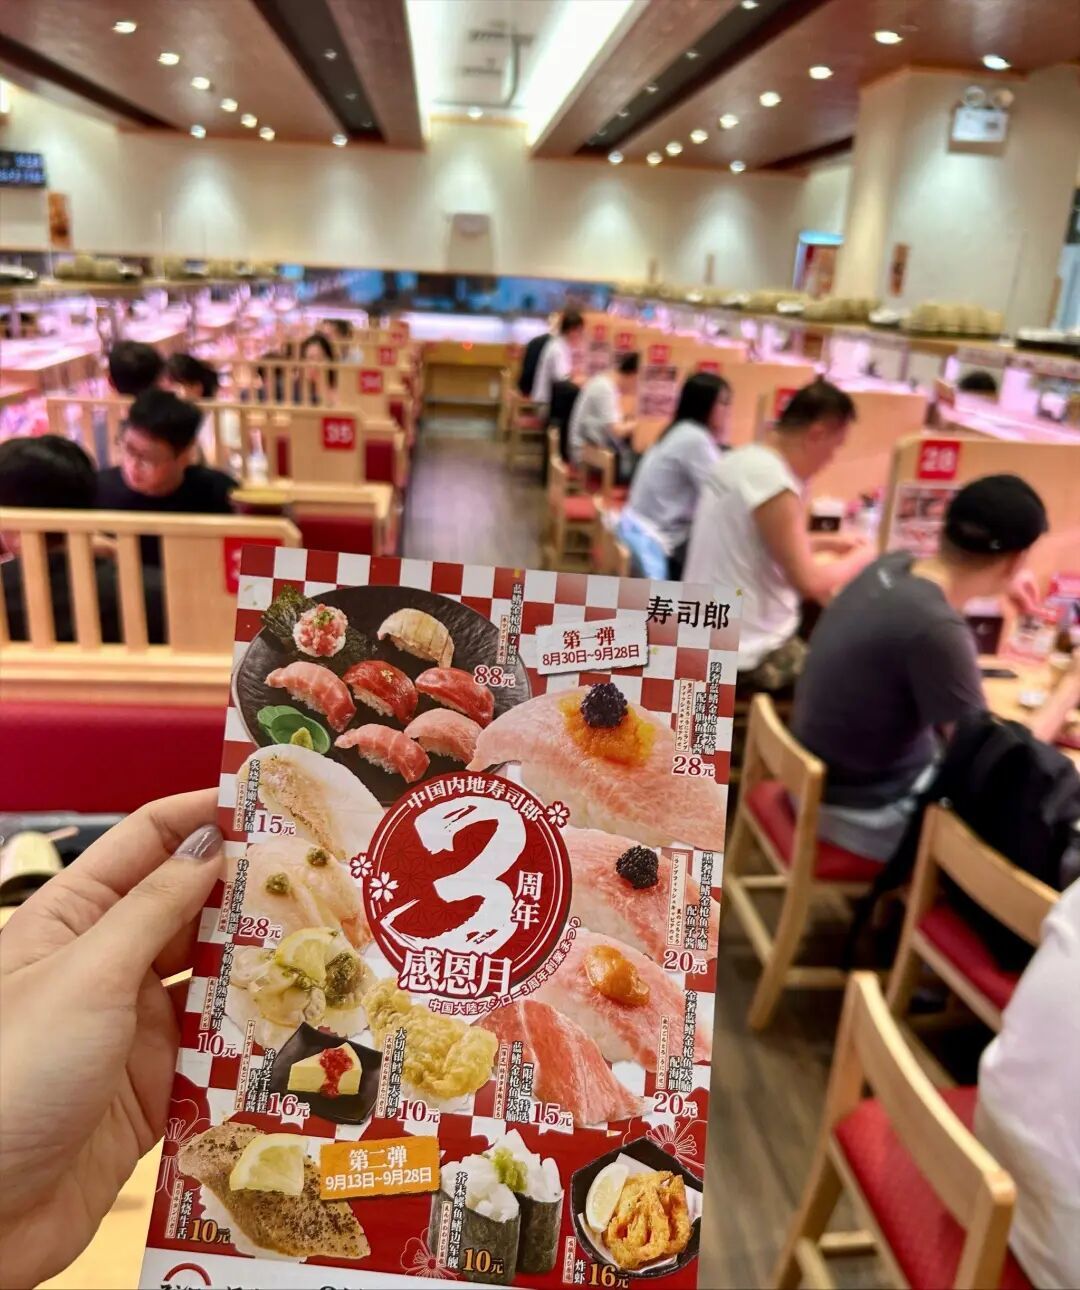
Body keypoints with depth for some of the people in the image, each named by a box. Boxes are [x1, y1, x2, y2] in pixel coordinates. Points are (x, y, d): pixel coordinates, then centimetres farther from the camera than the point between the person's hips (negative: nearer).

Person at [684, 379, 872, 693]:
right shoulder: (774, 483, -21)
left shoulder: (742, 459, 5)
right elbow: (810, 583, -20)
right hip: (745, 658, -9)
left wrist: (827, 542, 16)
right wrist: (860, 557, -2)